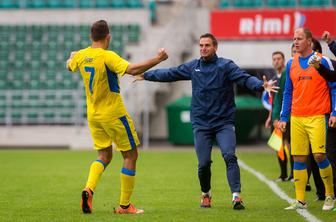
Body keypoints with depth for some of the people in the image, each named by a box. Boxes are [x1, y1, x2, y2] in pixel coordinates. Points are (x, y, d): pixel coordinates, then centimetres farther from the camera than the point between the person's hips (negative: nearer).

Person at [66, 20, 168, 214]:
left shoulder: (81, 56, 0)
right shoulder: (108, 56, -20)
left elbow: (69, 66, 23)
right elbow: (132, 69, -33)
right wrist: (157, 60, -25)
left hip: (93, 115, 7)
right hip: (114, 114, -7)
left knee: (104, 155, 18)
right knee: (131, 155, 6)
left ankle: (88, 189, -9)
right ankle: (124, 205, 8)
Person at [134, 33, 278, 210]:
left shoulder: (225, 66, -5)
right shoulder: (193, 67, 8)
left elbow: (244, 78, -19)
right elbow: (169, 74, 19)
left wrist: (261, 86, -38)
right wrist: (146, 75, 25)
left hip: (224, 123, -3)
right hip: (201, 124, 3)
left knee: (230, 157, -19)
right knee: (204, 163, 1)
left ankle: (236, 196, -21)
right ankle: (206, 194, 25)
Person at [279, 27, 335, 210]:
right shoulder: (291, 64, 11)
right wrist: (283, 118, 12)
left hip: (317, 117, -4)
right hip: (296, 118, 4)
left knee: (319, 155, -12)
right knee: (298, 158, 2)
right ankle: (300, 201, 7)